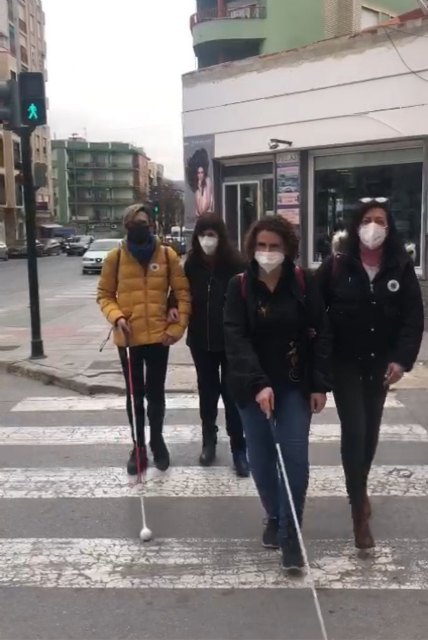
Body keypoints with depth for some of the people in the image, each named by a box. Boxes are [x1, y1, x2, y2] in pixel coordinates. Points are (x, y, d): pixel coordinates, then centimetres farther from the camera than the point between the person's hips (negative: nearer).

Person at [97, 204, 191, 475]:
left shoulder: (168, 255, -1)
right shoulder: (116, 257, -1)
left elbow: (183, 293, 1)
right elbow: (104, 295, 4)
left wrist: (178, 327, -7)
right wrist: (116, 317, -13)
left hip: (158, 336, 0)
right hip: (128, 338, 0)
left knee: (156, 392, 12)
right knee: (135, 394, 12)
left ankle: (157, 440, 31)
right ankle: (139, 445, 26)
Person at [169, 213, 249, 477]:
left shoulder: (235, 263, -12)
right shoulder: (192, 263, -1)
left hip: (231, 339, -3)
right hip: (201, 339, 4)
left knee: (232, 391, 3)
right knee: (207, 389, 16)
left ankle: (239, 447, 14)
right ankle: (209, 440, 31)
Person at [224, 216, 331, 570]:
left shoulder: (304, 283, -5)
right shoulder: (240, 286, -6)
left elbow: (320, 335, -3)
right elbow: (235, 338, -15)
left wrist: (320, 384, -8)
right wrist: (258, 383, -26)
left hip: (295, 384, 0)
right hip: (252, 385, 1)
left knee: (295, 456, -6)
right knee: (261, 457, 8)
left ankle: (290, 533, 8)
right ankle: (274, 518, 31)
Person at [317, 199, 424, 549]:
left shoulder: (401, 267, -3)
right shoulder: (336, 265, -7)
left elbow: (414, 317, -4)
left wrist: (402, 358, -15)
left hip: (380, 363, 3)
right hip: (344, 363, -2)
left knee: (371, 430, 15)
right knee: (354, 430, -8)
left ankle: (360, 487, 39)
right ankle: (359, 510, 2)